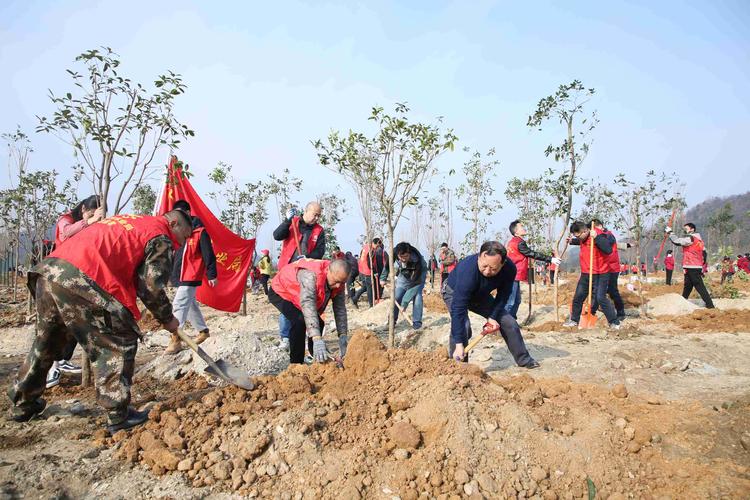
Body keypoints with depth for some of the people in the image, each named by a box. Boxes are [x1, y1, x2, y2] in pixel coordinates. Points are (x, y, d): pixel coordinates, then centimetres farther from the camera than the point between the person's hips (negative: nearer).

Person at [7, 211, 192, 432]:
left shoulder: (130, 221, 29)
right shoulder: (161, 238, 3)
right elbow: (152, 287, -4)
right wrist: (167, 318, 11)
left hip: (48, 268, 9)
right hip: (80, 281, -9)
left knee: (46, 342, 25)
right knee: (119, 345, 2)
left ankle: (23, 404, 41)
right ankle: (118, 416, 5)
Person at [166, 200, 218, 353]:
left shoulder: (200, 232, -11)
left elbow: (209, 255, -12)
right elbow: (174, 254, 19)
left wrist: (212, 275, -13)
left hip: (191, 277, -8)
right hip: (179, 276, 9)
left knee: (179, 305, -13)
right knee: (191, 305, 17)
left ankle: (175, 339, -11)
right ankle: (203, 331, 31)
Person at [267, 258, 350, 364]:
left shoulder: (338, 279, -18)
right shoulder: (310, 275, -42)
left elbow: (340, 309, -14)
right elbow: (308, 305, -50)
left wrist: (343, 335, -22)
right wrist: (317, 339, -57)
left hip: (298, 295, 8)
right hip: (280, 292, -7)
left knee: (318, 323, 4)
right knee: (300, 321, -27)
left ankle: (318, 359, 25)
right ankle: (296, 365, -15)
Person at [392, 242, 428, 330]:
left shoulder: (417, 261, -42)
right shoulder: (394, 253, -31)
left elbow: (414, 284, -38)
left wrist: (405, 302, -38)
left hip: (418, 277, -3)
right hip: (403, 276, 3)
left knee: (417, 296, -19)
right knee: (396, 297, -4)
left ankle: (417, 322, -7)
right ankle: (392, 320, 8)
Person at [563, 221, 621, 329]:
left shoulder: (599, 236, -20)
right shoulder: (583, 238, 5)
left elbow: (608, 250, -35)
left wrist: (596, 237, -37)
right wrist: (572, 241, 14)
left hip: (600, 275, -8)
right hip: (585, 274, 8)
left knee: (601, 298, -12)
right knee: (578, 297, 13)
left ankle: (614, 322, 4)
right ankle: (574, 320, 28)